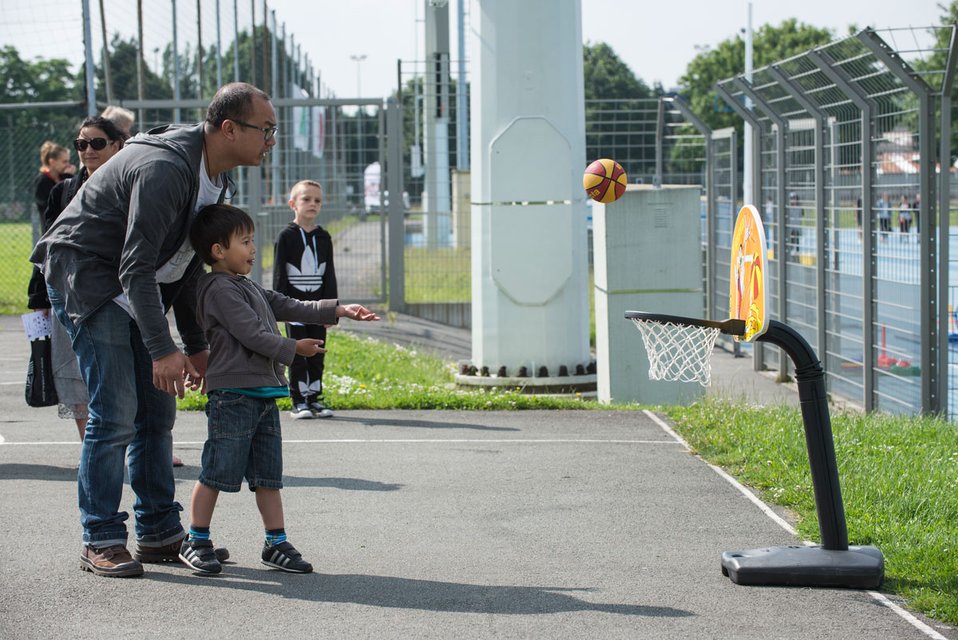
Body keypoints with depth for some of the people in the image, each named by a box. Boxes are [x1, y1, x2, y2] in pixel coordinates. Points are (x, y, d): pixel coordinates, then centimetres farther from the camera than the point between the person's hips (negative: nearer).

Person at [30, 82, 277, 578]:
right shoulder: (164, 169, -27)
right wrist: (163, 350, -32)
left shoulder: (215, 177, 4)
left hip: (138, 289, 9)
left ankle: (159, 534, 15)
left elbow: (189, 263, 12)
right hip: (86, 280, -9)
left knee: (157, 413, 8)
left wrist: (195, 345, 10)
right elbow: (135, 268, -29)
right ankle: (100, 542, -3)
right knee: (114, 416, -13)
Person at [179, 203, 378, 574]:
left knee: (268, 474, 11)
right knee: (217, 471, -3)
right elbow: (252, 333, -17)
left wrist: (338, 310, 12)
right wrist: (294, 348, -5)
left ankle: (277, 543, 16)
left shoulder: (247, 287, 20)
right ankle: (196, 542, 6)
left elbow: (289, 307, 20)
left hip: (263, 394, 10)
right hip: (232, 394, -10)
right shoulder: (220, 289, -13)